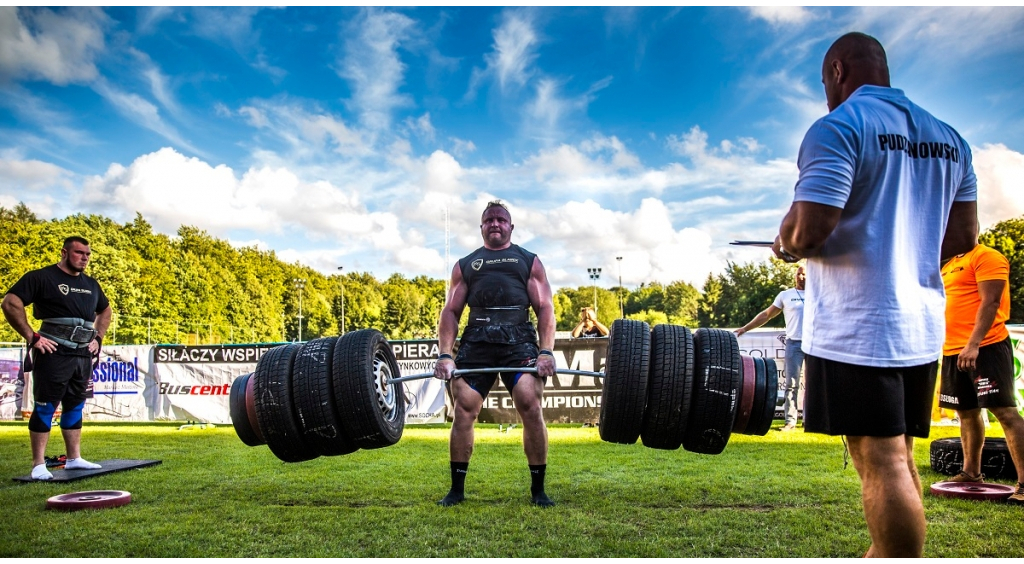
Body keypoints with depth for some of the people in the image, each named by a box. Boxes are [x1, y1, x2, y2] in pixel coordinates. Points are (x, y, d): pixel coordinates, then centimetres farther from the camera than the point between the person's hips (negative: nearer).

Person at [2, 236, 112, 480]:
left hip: (83, 355, 7)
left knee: (75, 406, 12)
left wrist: (98, 338, 17)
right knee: (45, 407, -3)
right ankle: (38, 465, 3)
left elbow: (105, 311, 31)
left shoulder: (91, 284, 16)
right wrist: (32, 337, -15)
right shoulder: (42, 277, -5)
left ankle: (74, 458, 20)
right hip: (53, 353, -7)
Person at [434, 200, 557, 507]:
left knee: (531, 408, -14)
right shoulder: (465, 264, 23)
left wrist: (546, 351, -6)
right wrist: (445, 355, 0)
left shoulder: (529, 261, 19)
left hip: (519, 339, -1)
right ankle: (457, 488, 9)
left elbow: (545, 308, 9)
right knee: (463, 410, -6)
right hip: (476, 340, 2)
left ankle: (538, 489, 0)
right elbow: (451, 311, 15)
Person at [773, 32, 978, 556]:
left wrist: (784, 245, 1)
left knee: (882, 463, -4)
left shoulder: (838, 127, -9)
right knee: (898, 456, 17)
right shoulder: (948, 138, 15)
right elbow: (963, 235, 17)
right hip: (922, 325, 8)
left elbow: (809, 229, -20)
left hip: (856, 327, -8)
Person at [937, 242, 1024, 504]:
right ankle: (971, 472, 27)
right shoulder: (948, 266, 20)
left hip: (986, 348, -9)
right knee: (967, 412, 16)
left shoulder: (986, 256, -7)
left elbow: (990, 301, -17)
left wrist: (974, 344, -24)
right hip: (953, 351, 9)